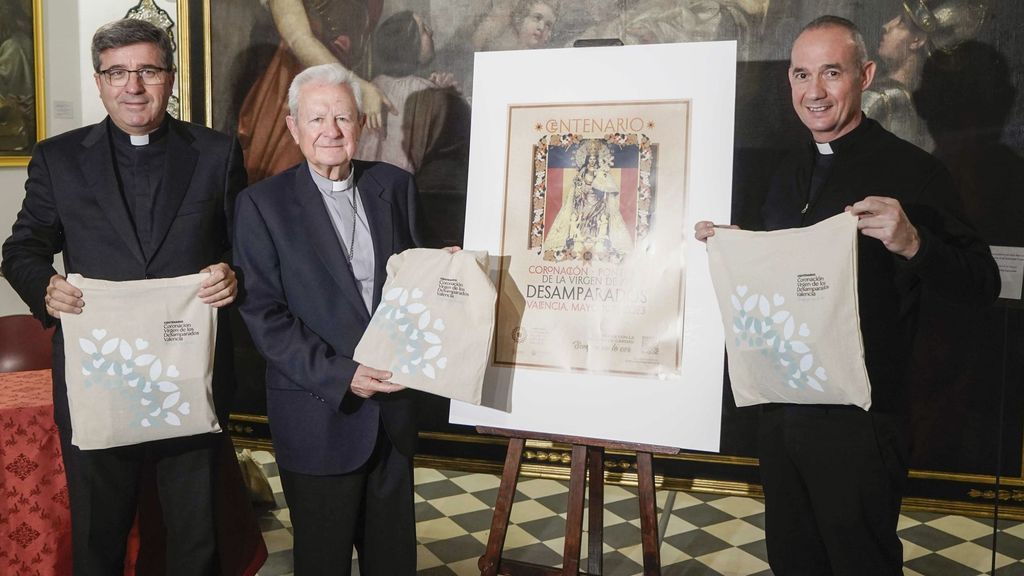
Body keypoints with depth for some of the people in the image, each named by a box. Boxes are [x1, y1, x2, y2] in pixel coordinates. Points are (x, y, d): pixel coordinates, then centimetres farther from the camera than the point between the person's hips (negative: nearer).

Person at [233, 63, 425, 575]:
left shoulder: (394, 186, 5)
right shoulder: (263, 204, -6)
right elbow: (263, 314, -11)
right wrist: (340, 375, -19)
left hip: (394, 405, 3)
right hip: (320, 413, -3)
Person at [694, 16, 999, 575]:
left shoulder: (909, 169, -11)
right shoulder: (789, 172, 10)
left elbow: (982, 285, -14)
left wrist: (912, 243, -31)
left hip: (858, 418, -6)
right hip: (780, 403, 7)